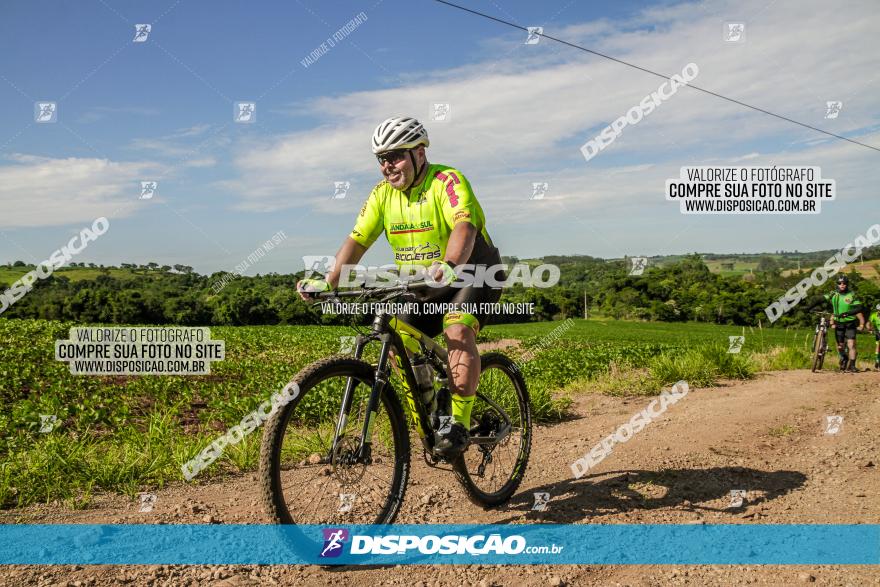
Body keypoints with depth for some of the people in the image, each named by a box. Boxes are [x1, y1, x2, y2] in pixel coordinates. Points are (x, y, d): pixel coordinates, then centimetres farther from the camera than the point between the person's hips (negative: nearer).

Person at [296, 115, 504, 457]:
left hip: (470, 275, -6)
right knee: (398, 340, -9)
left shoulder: (447, 181, -20)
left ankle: (460, 424, -23)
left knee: (457, 329, -31)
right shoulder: (382, 194, -2)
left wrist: (448, 266, -57)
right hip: (423, 288, 6)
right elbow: (357, 240, -8)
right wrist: (328, 282, -23)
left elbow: (464, 227, -37)